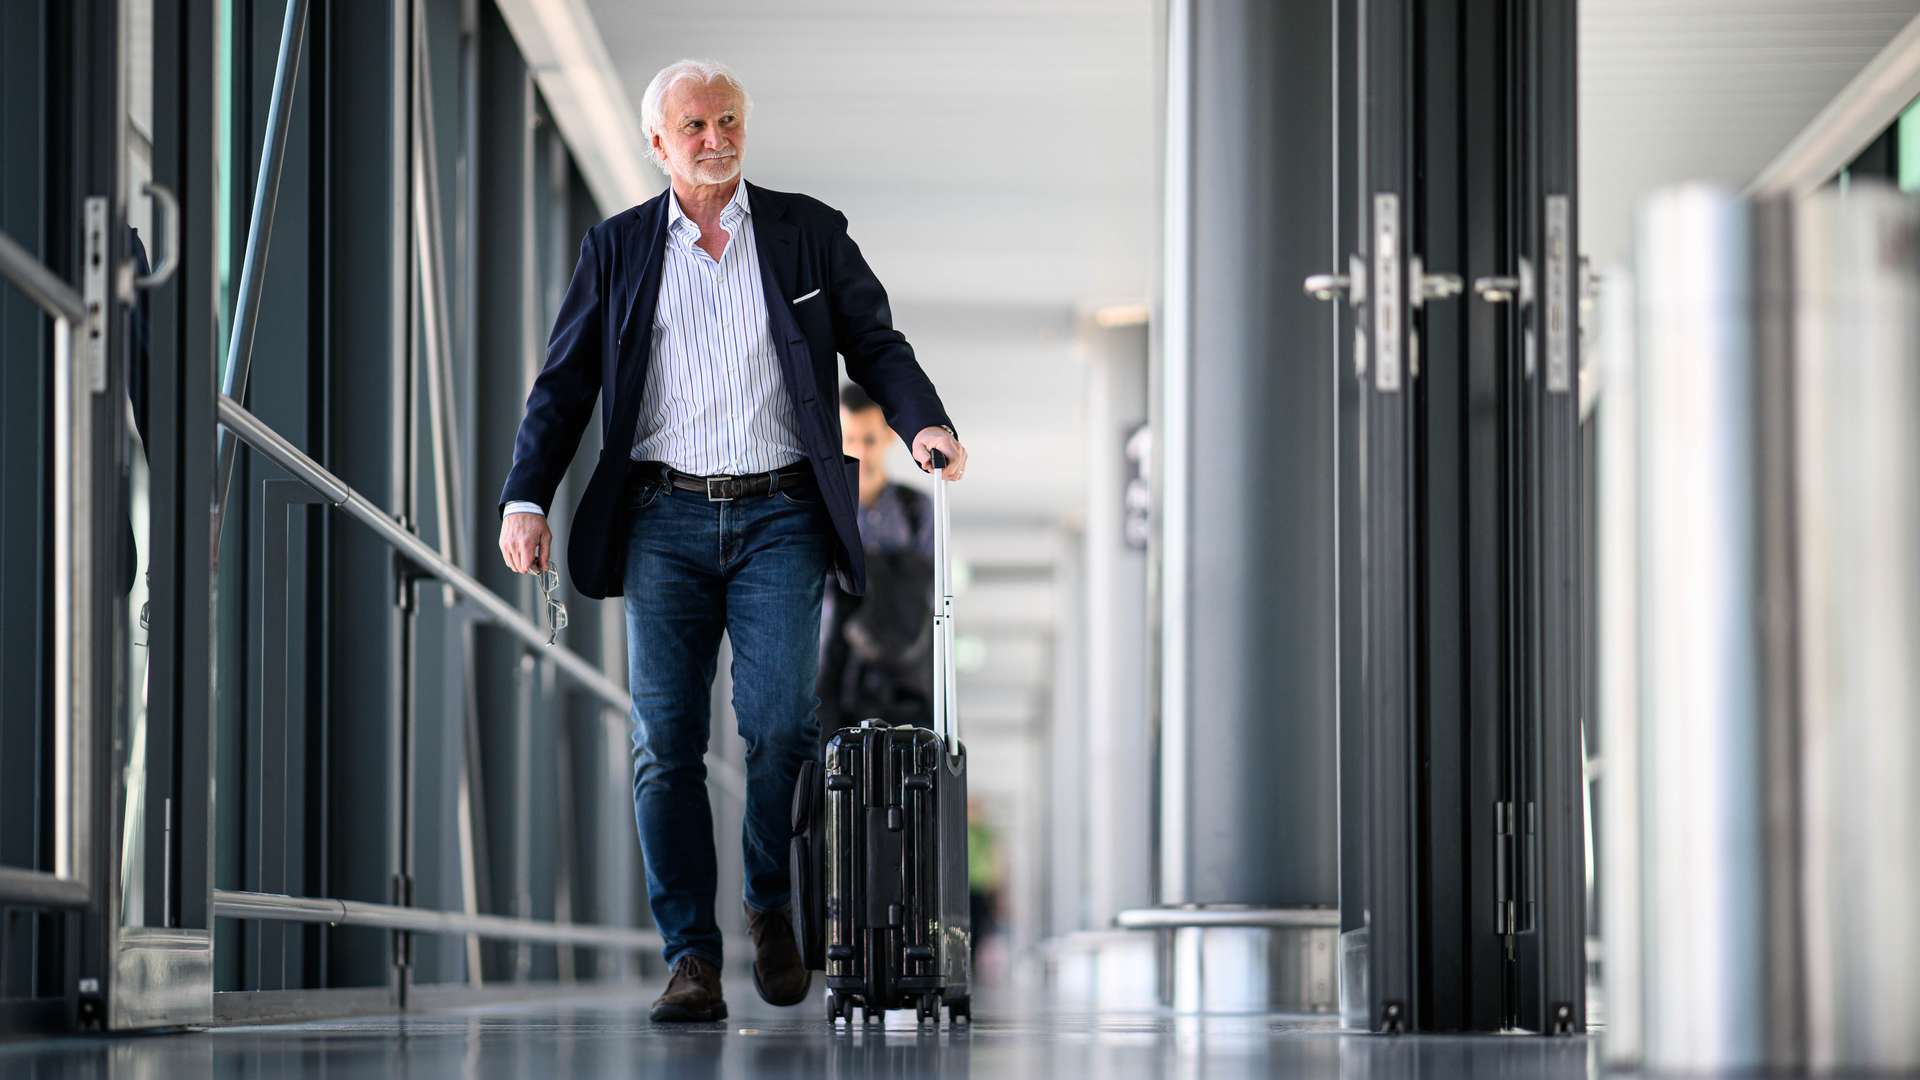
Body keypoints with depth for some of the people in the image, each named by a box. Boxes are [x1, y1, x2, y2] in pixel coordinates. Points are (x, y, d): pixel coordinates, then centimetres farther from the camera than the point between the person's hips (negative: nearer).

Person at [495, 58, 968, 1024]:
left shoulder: (808, 231, 10)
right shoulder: (617, 247, 11)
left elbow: (876, 344, 9)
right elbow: (564, 384, 10)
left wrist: (924, 422, -11)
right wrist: (525, 499, -1)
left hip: (779, 517, -1)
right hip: (664, 519, 1)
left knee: (780, 722, -13)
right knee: (663, 742, -4)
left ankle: (774, 908, 12)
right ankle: (690, 958, 1)